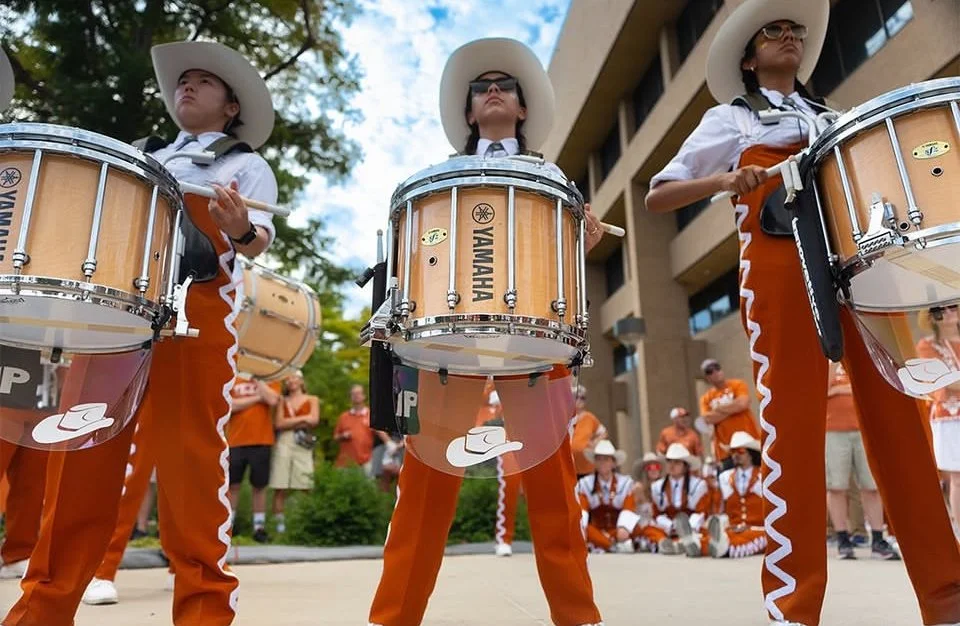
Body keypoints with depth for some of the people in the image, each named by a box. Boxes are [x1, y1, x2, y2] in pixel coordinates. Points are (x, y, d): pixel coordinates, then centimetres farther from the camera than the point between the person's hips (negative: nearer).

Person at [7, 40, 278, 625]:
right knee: (83, 460, 4)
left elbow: (260, 238, 1)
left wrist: (241, 230, -22)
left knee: (191, 462, -6)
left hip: (197, 311, -4)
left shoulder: (247, 166, 16)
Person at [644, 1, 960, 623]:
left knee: (896, 416, -1)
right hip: (780, 264, -4)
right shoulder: (731, 118, 16)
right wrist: (723, 180, -12)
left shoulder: (830, 116, 29)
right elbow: (657, 195, 6)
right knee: (793, 426, -10)